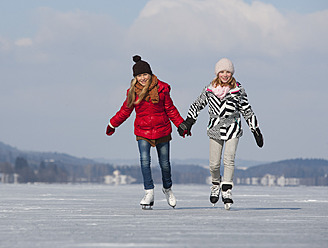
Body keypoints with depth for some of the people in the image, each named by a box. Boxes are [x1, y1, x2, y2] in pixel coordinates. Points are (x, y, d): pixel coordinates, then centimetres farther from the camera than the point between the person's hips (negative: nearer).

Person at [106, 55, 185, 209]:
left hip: (162, 130, 0)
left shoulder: (161, 89, -3)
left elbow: (170, 109, 5)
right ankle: (149, 193, -19)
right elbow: (125, 111, 12)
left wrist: (181, 124, 0)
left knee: (164, 163, 8)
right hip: (142, 132, 0)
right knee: (145, 160, -19)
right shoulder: (133, 92, 1)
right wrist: (112, 125, 15)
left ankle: (167, 188, 34)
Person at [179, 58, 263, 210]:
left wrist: (255, 129, 9)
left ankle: (226, 191, -14)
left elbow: (247, 111, 8)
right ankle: (216, 184, 29)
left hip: (233, 129, -1)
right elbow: (197, 105, 14)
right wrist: (188, 122, 8)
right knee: (214, 163, 1)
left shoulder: (238, 90, 0)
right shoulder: (209, 90, 2)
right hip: (215, 129, 1)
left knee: (229, 160, -15)